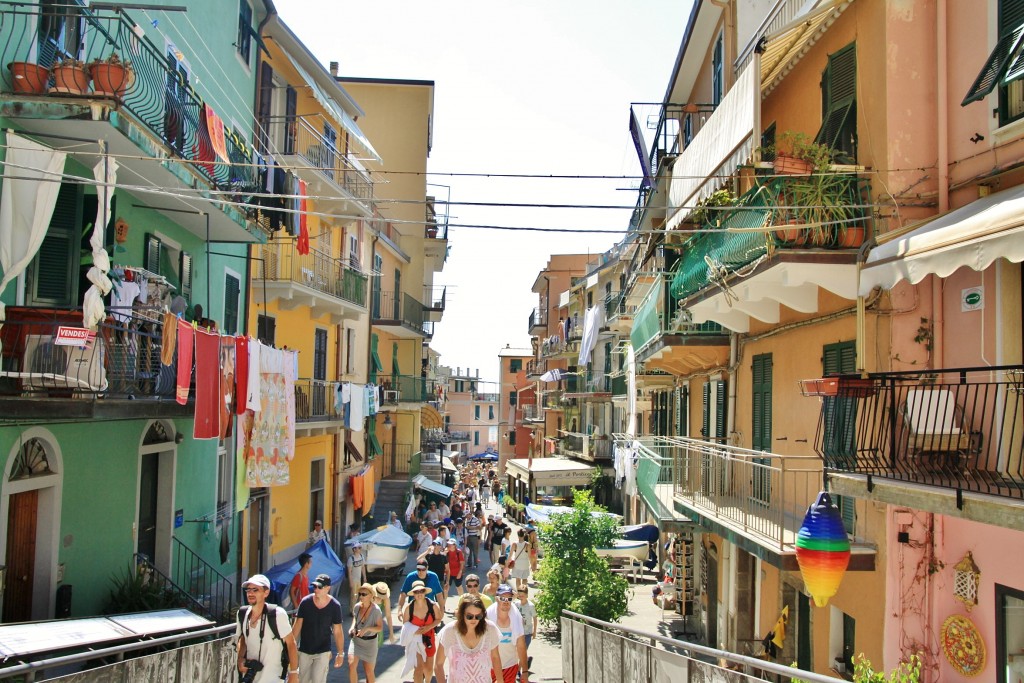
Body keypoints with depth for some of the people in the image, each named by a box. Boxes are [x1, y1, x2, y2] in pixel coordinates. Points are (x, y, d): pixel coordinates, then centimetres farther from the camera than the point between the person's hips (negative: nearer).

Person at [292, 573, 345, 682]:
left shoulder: (334, 606, -12)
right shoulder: (305, 602, -11)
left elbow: (337, 632, -5)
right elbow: (297, 626, -3)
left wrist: (341, 654, -4)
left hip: (323, 652, -2)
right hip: (304, 651, 2)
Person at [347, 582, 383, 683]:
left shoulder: (376, 610, -20)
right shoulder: (357, 606, -8)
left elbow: (380, 627, -14)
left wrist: (367, 629, -29)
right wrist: (353, 627, -6)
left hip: (369, 642, -3)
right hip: (356, 640, 3)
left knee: (369, 671, 7)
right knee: (351, 665, -14)